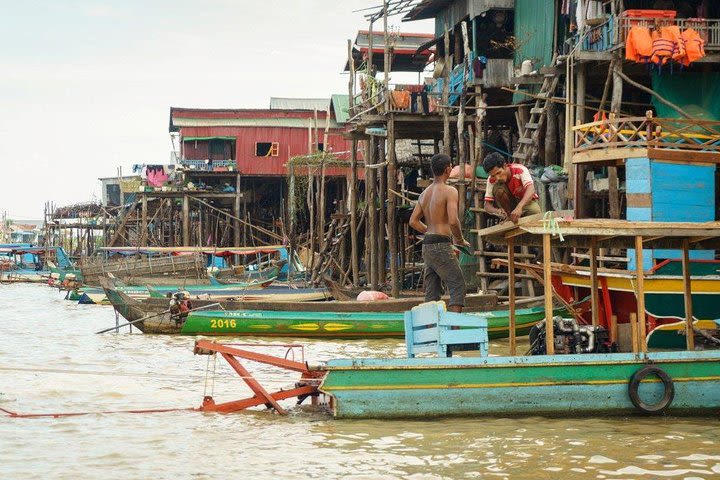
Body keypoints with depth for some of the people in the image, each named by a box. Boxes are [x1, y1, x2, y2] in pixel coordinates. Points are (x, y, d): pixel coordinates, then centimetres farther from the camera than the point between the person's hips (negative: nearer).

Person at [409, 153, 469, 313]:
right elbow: (453, 221, -20)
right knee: (458, 286, -4)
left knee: (432, 292, 9)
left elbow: (413, 221, 14)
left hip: (427, 246, 8)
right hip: (441, 246, -8)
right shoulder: (449, 191, -9)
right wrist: (460, 240, -4)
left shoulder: (425, 193, 15)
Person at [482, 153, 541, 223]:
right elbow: (487, 205, -17)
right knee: (497, 188, -28)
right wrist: (497, 211, -42)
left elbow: (530, 189, -42)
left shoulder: (520, 169, -26)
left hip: (527, 201, -2)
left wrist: (519, 207, -59)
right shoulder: (492, 180, -18)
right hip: (510, 204, 2)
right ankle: (508, 219, -15)